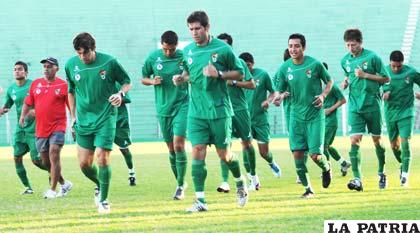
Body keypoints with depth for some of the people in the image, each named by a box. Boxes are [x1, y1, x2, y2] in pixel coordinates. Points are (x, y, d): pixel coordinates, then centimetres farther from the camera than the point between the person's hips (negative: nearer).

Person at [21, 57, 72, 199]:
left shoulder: (63, 85, -5)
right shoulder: (35, 84, 7)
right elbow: (28, 103, 13)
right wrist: (23, 116, -3)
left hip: (57, 127, -5)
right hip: (40, 128, 5)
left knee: (54, 155, -18)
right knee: (46, 161, 12)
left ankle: (52, 190, -15)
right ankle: (64, 184, 31)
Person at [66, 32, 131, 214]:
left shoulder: (109, 62, -10)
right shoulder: (71, 65, 0)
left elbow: (127, 82, 4)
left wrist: (120, 94, -17)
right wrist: (73, 115, 13)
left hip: (106, 117, -4)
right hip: (83, 120, 4)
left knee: (102, 158, -12)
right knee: (84, 163, 2)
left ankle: (103, 200, 3)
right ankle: (99, 185, 33)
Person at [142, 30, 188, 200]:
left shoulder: (185, 57, -5)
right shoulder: (153, 57, 0)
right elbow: (143, 78, 12)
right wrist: (152, 81, -10)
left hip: (182, 106, -3)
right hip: (163, 109, 3)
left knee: (178, 144, -15)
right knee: (171, 148, 9)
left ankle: (181, 185, -5)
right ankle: (180, 183, 24)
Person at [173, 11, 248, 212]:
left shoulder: (222, 48, -6)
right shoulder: (187, 51, 6)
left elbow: (239, 73, 1)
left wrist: (219, 74, -15)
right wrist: (181, 78, -1)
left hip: (219, 110, -3)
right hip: (196, 111, 3)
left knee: (224, 154, 5)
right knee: (197, 152, -9)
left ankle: (240, 183, 35)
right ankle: (200, 200, -7)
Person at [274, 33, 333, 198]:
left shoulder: (315, 64, -9)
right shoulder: (284, 69, -2)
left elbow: (329, 81, 6)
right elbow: (280, 90, 6)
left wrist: (323, 95, -11)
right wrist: (281, 96, -18)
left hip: (315, 115, -3)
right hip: (296, 115, 3)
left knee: (315, 155, -8)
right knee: (297, 152, -6)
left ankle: (326, 169, 28)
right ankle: (308, 189, 9)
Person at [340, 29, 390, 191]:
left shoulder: (372, 57, -7)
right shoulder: (345, 60, 6)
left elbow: (386, 78, -4)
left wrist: (365, 75, -14)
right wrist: (346, 82, 3)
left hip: (372, 105, -2)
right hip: (355, 107, 3)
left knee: (377, 140, 9)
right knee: (355, 141, -12)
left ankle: (381, 173, 29)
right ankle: (357, 179, -17)